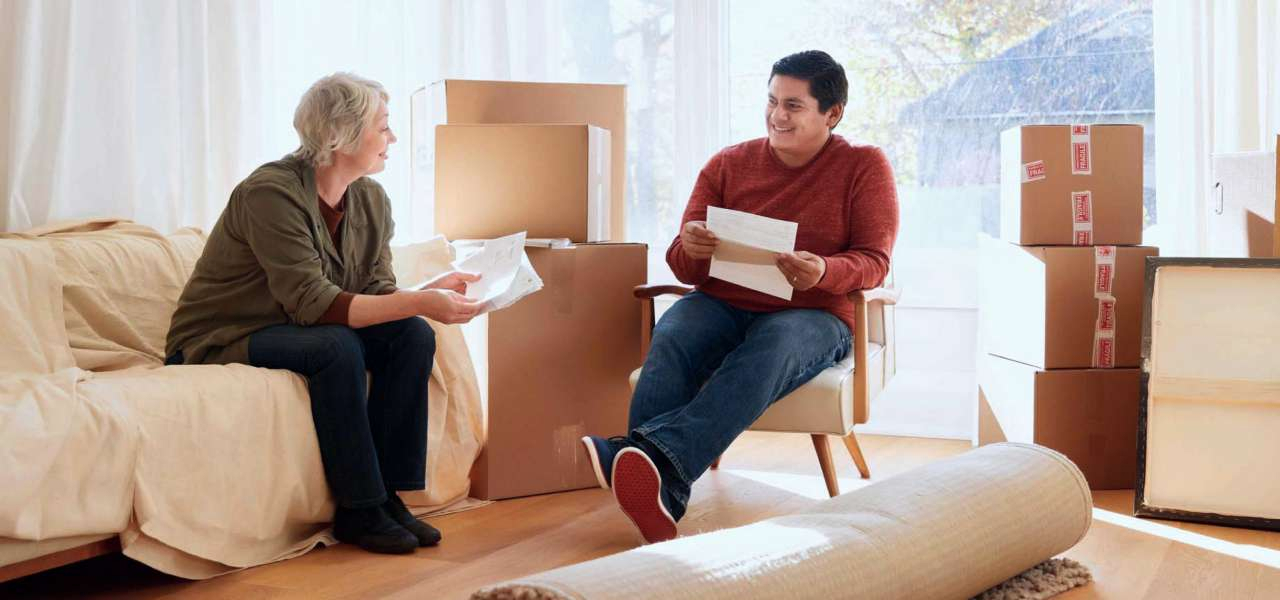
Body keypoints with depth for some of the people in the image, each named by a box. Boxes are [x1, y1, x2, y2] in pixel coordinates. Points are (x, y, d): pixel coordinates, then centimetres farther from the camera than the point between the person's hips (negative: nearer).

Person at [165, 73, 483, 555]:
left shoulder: (371, 200, 0)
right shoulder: (271, 192, -24)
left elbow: (376, 295, -2)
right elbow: (312, 302, -31)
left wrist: (431, 293, -22)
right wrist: (420, 302, -36)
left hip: (301, 332, 7)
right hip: (222, 342, -7)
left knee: (413, 335, -14)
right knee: (336, 346, -33)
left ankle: (388, 494, -10)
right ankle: (358, 511, -22)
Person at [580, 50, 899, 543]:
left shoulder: (864, 167, 6)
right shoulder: (728, 165, 13)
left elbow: (873, 261, -1)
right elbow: (684, 268, 11)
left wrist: (824, 272, -24)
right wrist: (690, 249, -16)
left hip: (813, 315, -3)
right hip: (724, 306, 3)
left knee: (772, 346, -38)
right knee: (672, 338, -32)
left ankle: (657, 453, -57)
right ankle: (656, 492, -50)